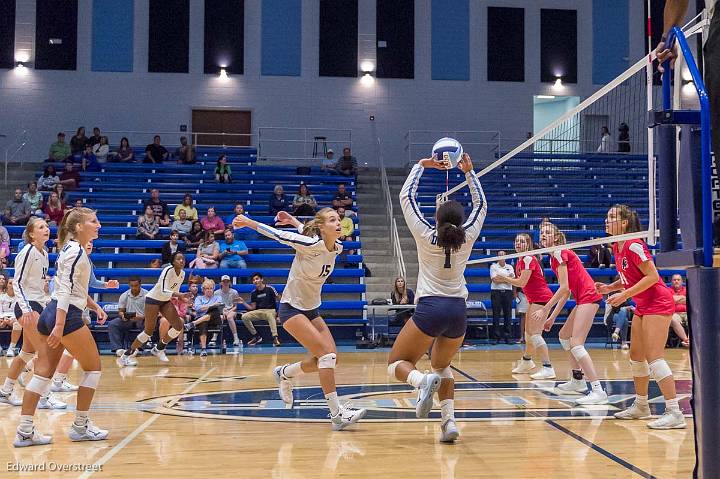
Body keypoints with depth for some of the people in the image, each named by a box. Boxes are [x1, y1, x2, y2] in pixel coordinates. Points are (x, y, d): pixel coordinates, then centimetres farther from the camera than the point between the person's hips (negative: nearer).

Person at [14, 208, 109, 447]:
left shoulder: (72, 248, 17)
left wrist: (95, 306, 24)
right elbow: (65, 289, -20)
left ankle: (24, 431, 4)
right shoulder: (76, 251, -12)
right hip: (67, 316, -9)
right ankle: (80, 426, 9)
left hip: (49, 314, 9)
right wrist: (59, 325, -25)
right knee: (93, 367, 4)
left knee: (43, 372, 5)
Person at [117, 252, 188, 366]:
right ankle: (126, 355, -2)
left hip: (165, 301, 8)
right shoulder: (168, 270, -23)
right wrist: (179, 295, -45)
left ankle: (159, 349, 14)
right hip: (153, 299, -8)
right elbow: (163, 291, -35)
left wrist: (181, 297, 0)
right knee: (149, 330, -12)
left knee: (179, 326, -5)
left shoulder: (182, 273, 0)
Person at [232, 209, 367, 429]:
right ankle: (336, 413, -16)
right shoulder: (310, 244, -23)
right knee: (327, 353, -19)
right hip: (291, 308, -8)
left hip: (311, 309, 8)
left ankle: (284, 373, 26)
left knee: (330, 357, 3)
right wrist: (248, 222, -8)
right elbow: (278, 235, -16)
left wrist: (294, 221, 18)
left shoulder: (337, 248, -2)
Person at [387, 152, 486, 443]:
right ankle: (449, 421, 4)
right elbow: (481, 204, 19)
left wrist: (422, 165, 13)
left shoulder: (426, 236, -3)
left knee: (396, 364, 7)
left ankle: (423, 381, -28)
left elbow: (406, 196, 6)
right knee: (441, 365, 24)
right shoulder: (468, 238, 3)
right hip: (458, 310, 4)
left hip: (430, 308, -4)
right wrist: (469, 172, 23)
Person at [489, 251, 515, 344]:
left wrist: (499, 279, -12)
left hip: (508, 292, 2)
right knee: (496, 315, -3)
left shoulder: (510, 267, 13)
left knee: (508, 315, 1)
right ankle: (497, 337, -1)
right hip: (496, 292, -2)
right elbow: (495, 280, -8)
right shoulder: (493, 266, 5)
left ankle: (507, 337, 5)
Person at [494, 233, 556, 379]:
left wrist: (504, 278, -8)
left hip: (541, 298, -10)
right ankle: (526, 362, 39)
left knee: (535, 334, -16)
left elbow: (522, 282, -19)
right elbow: (519, 279, 15)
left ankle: (548, 368, -18)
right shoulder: (520, 260, 12)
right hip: (533, 299, 10)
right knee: (528, 333, 20)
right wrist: (505, 279, 0)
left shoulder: (528, 259, -16)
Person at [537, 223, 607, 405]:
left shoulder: (560, 253, -9)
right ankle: (578, 380, 32)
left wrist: (545, 310, -15)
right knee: (564, 336, 22)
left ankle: (598, 391, -24)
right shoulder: (553, 258, 19)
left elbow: (564, 288, -16)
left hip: (588, 297, -10)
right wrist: (552, 317, 18)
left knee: (576, 345, -17)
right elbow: (566, 293, 20)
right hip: (583, 299, 10)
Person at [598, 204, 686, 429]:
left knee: (653, 357, -15)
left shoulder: (634, 246, -19)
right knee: (636, 356, 14)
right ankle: (641, 406, 26)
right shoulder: (617, 248, 9)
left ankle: (675, 413, -15)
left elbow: (652, 277, -22)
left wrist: (624, 295, -22)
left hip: (657, 303, -10)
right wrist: (610, 288, 4)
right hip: (642, 306, 10)